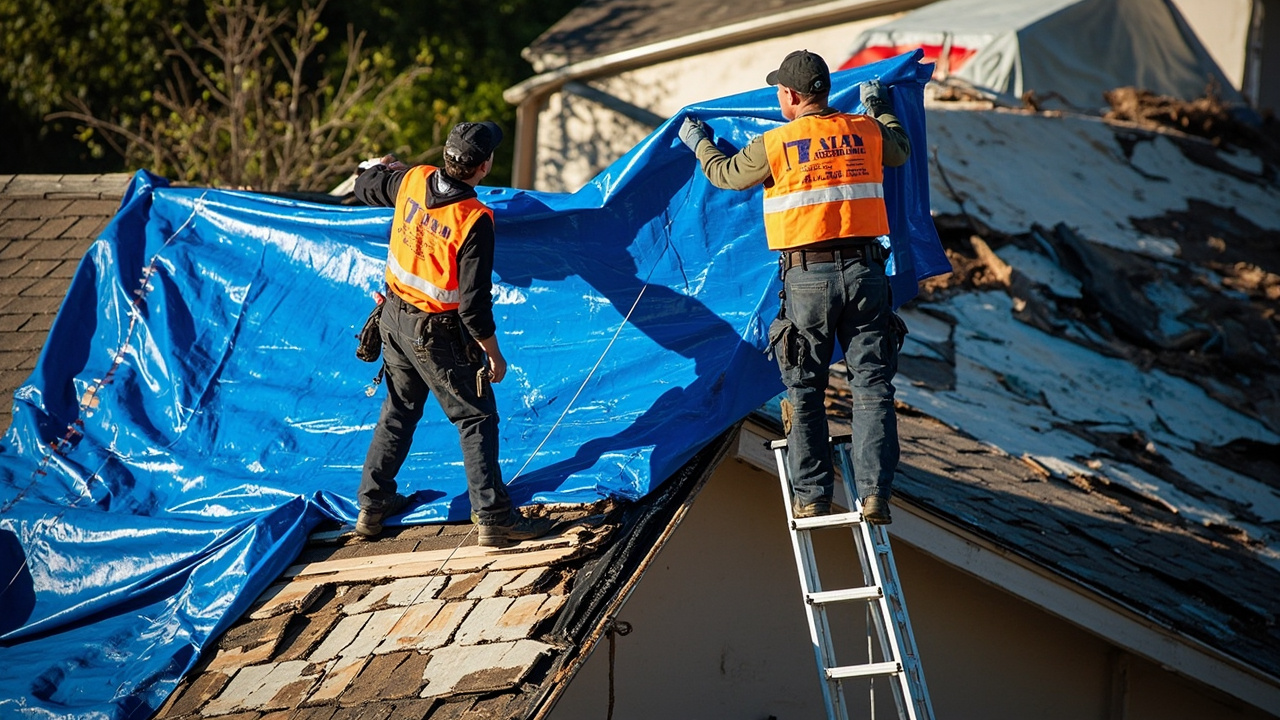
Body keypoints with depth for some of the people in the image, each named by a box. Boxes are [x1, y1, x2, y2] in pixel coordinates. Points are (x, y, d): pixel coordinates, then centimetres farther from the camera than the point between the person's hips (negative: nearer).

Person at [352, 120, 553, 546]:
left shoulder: (412, 181, -10)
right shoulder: (474, 221, -28)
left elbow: (364, 188, 13)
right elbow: (474, 303, -24)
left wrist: (384, 167, 36)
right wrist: (494, 354, -11)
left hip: (395, 318, 7)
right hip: (438, 335, -7)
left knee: (399, 411, 23)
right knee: (477, 420, 5)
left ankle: (372, 504, 31)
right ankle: (493, 518, 5)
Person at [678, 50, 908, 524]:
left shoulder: (774, 145, -4)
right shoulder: (866, 133, 5)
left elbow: (725, 174, 14)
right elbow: (900, 151, 29)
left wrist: (699, 143, 34)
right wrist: (878, 108, 47)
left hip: (807, 276, -2)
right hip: (865, 271, 2)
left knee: (806, 393, 8)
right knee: (872, 386, 3)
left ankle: (812, 497, 9)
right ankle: (874, 494, -4)